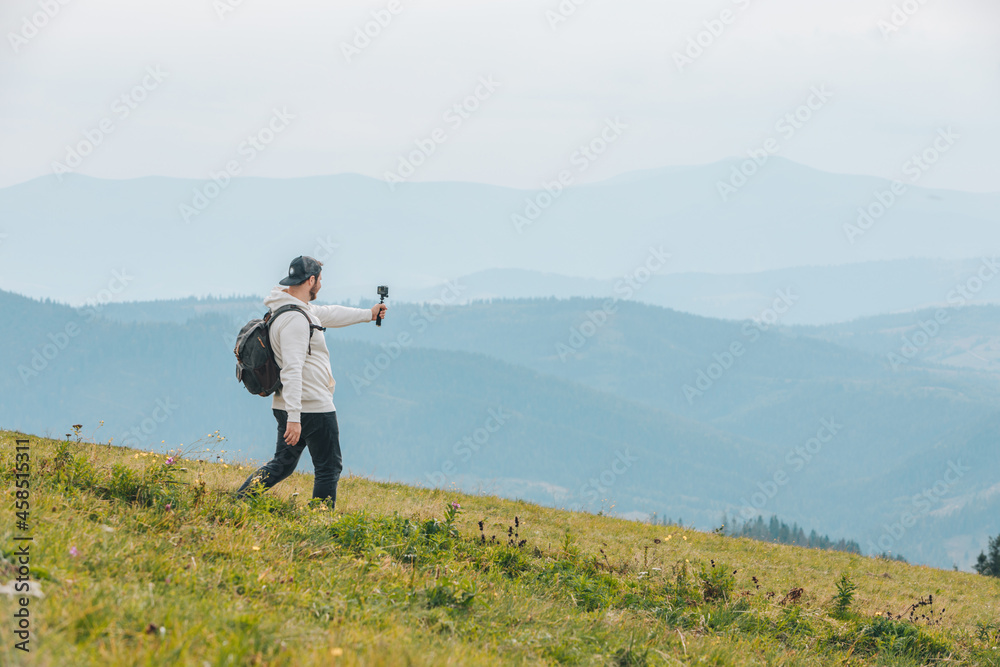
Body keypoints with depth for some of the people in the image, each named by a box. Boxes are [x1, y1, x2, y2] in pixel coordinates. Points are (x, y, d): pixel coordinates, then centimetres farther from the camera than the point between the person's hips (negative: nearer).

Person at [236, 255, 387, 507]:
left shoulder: (301, 310, 11)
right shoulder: (295, 319, -21)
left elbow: (330, 314, 29)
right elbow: (292, 370, -28)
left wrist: (367, 314, 42)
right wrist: (294, 418, -32)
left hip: (287, 407, 10)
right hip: (313, 408, -10)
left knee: (282, 464, 15)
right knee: (329, 468, 2)